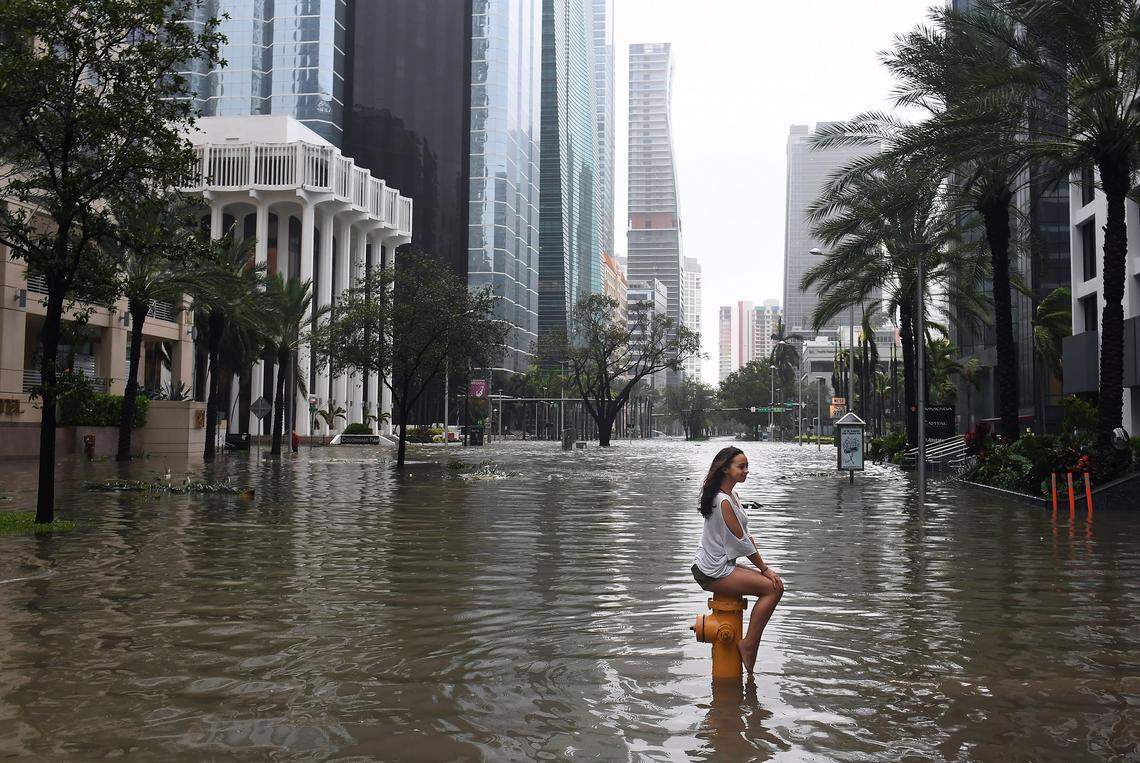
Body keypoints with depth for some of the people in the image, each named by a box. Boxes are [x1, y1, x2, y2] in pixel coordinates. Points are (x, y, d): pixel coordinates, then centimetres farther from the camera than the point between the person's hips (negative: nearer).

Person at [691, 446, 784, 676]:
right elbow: (741, 542, -16)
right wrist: (764, 569, -7)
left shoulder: (732, 495, 11)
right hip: (713, 573, -10)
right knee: (772, 587, -14)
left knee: (776, 585, 8)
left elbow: (742, 535, 18)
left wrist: (750, 540, -3)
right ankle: (748, 644, -6)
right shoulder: (723, 501, -20)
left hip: (720, 565, 10)